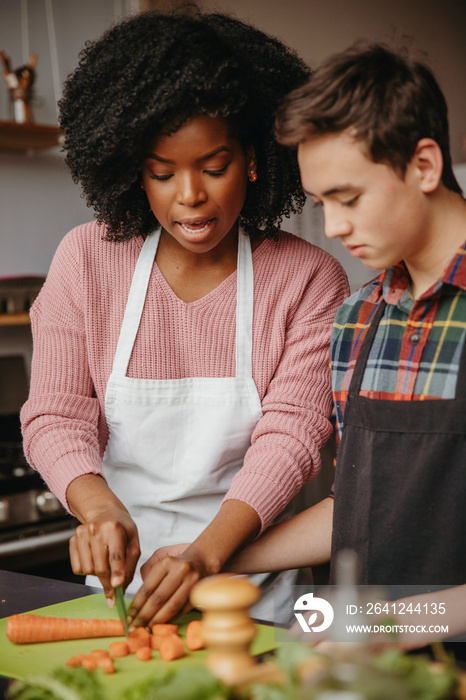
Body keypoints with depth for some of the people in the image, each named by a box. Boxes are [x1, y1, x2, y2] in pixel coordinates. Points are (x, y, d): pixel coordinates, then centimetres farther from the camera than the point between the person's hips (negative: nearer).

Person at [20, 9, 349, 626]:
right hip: (121, 573, 2)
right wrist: (101, 508, -23)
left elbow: (291, 433, -13)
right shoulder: (86, 259, -1)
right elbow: (55, 413, -3)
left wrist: (210, 551, -28)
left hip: (248, 560, -1)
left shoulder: (310, 280, -6)